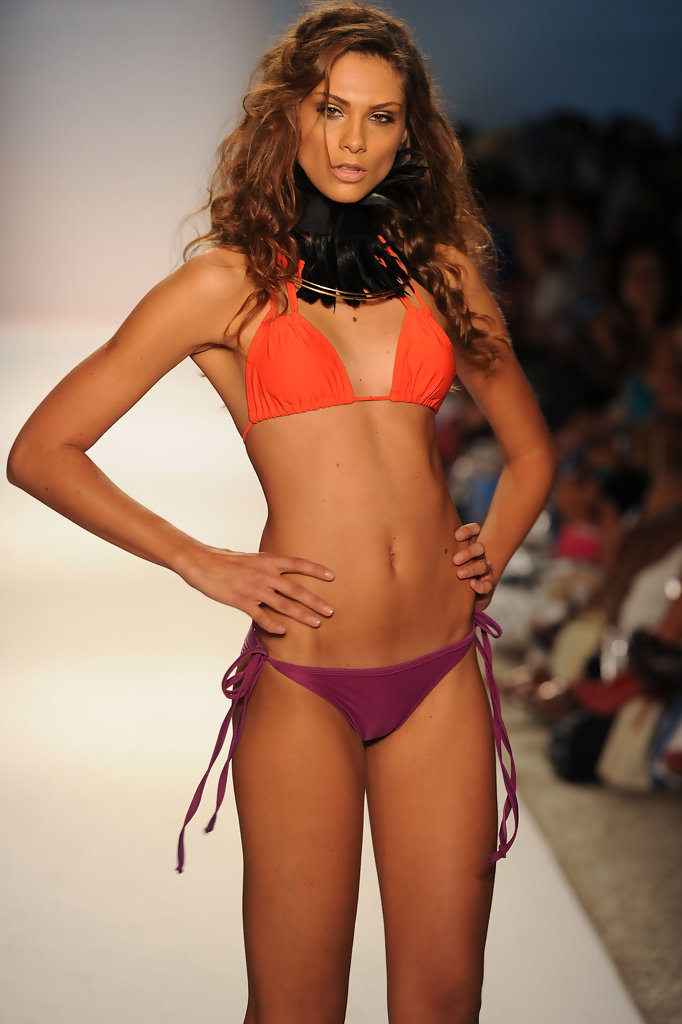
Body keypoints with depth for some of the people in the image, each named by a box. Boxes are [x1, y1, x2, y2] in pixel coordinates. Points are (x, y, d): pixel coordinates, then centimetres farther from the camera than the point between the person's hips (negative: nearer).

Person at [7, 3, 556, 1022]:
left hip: (443, 671, 3)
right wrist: (202, 563, -4)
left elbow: (530, 447, 25)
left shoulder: (441, 268, 11)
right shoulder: (229, 282, 1)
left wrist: (489, 555, 7)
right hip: (301, 676, -3)